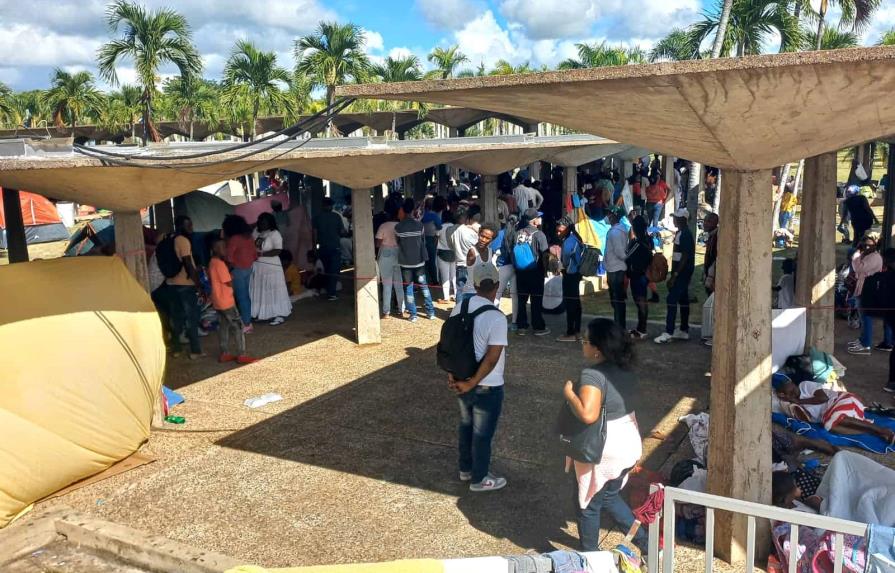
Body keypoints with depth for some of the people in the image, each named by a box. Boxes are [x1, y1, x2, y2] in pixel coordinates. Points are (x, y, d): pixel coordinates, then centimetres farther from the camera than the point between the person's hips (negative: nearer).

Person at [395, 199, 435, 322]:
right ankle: (431, 312, 14)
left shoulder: (398, 227, -8)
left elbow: (397, 243, 4)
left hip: (405, 261, -1)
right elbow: (423, 242, 4)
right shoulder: (419, 225, -5)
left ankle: (413, 314, 5)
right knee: (424, 285, 12)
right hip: (419, 260, 2)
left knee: (408, 288, 5)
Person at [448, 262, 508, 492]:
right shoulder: (496, 318, -25)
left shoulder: (459, 308, -3)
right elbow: (491, 359, -26)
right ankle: (479, 479, 28)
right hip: (487, 387, -7)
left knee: (466, 425, 24)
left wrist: (452, 375, 9)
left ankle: (466, 469, 42)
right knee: (483, 433, 11)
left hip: (463, 381, 7)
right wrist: (472, 383, -17)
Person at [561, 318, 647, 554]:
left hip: (601, 454, -8)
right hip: (628, 446, 8)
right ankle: (646, 543, 31)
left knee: (589, 505, 13)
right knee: (610, 497, 27)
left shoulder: (592, 375, -25)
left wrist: (568, 392, -21)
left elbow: (588, 414, -38)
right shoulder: (625, 371, 3)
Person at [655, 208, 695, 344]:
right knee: (683, 301, 13)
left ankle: (668, 333, -14)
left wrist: (674, 275, -23)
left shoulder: (685, 235, -17)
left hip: (682, 273, -10)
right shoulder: (680, 233, 14)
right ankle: (684, 331, 19)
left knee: (672, 300, -13)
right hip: (681, 273, 10)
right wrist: (673, 274, 19)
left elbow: (685, 257, -22)